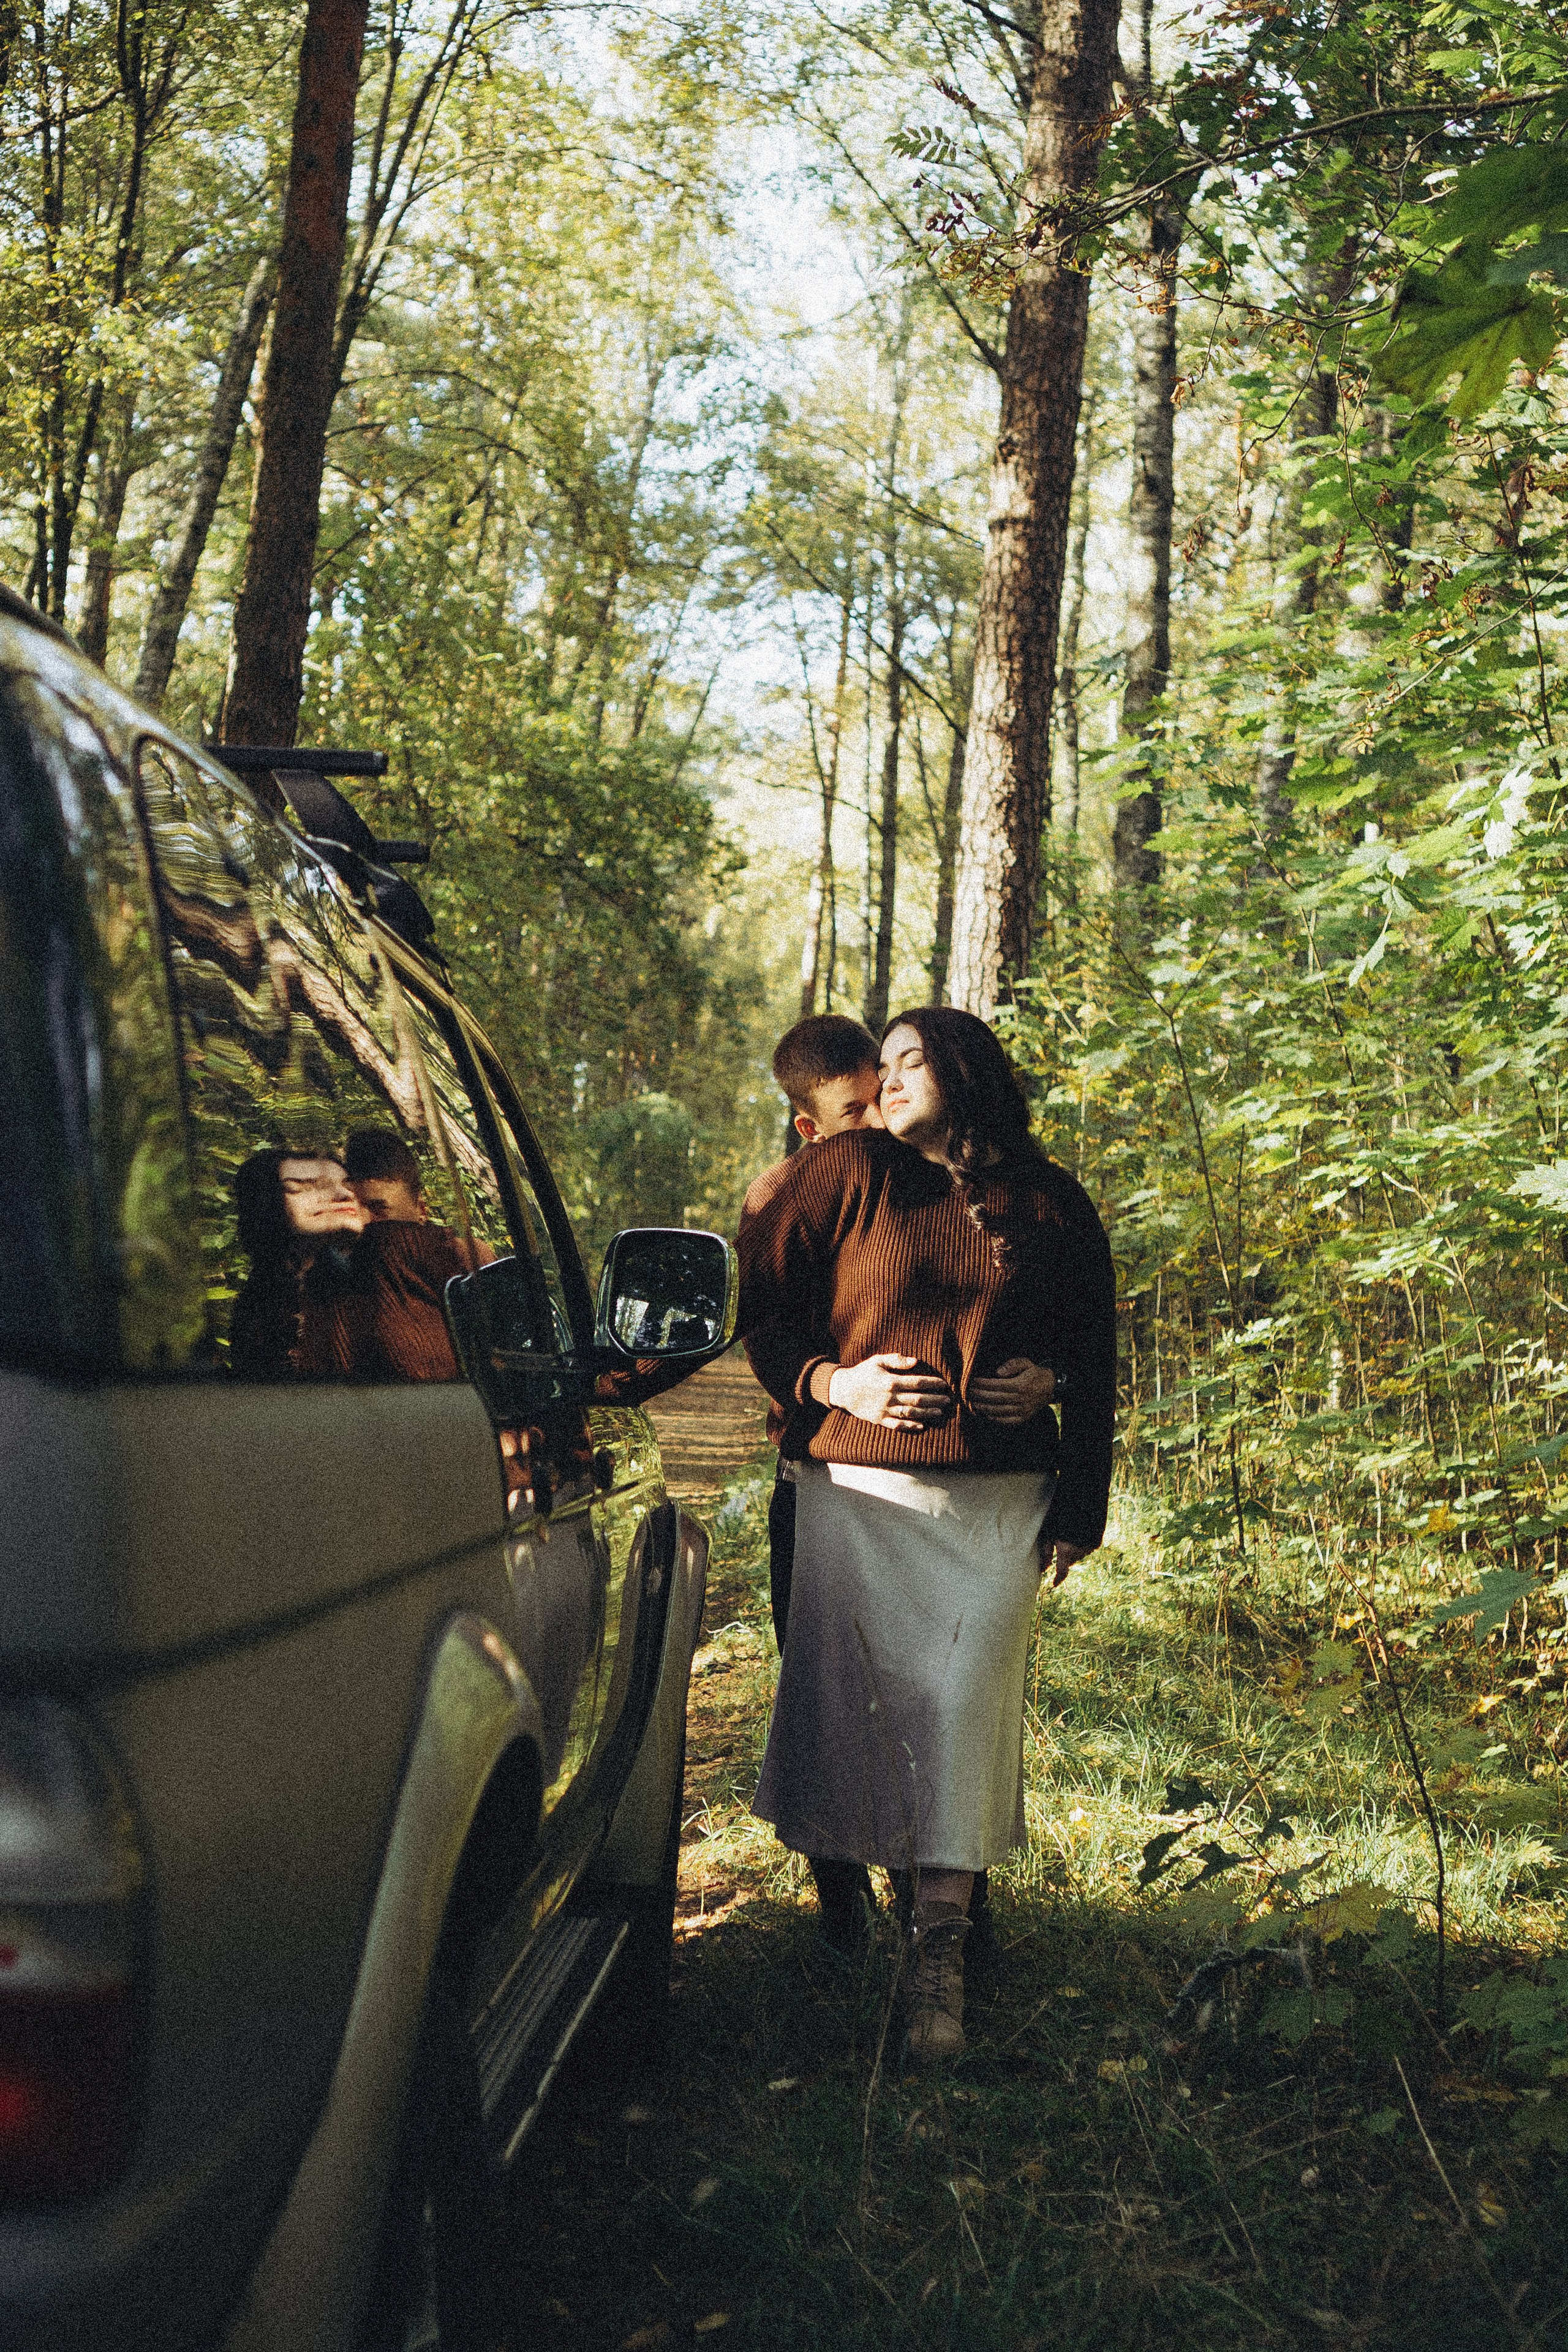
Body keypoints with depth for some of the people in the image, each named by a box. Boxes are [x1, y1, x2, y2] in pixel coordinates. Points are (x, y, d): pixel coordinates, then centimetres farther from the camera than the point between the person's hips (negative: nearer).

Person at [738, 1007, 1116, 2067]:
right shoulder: (845, 1173, 3)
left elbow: (1095, 1347, 20)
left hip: (1001, 1499, 1)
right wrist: (832, 1382, -10)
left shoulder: (1052, 1204, 10)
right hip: (861, 1488, -1)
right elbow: (759, 1305, 3)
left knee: (966, 1698, -8)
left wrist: (1052, 1380, 1)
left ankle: (941, 1949, -3)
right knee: (864, 1695, -1)